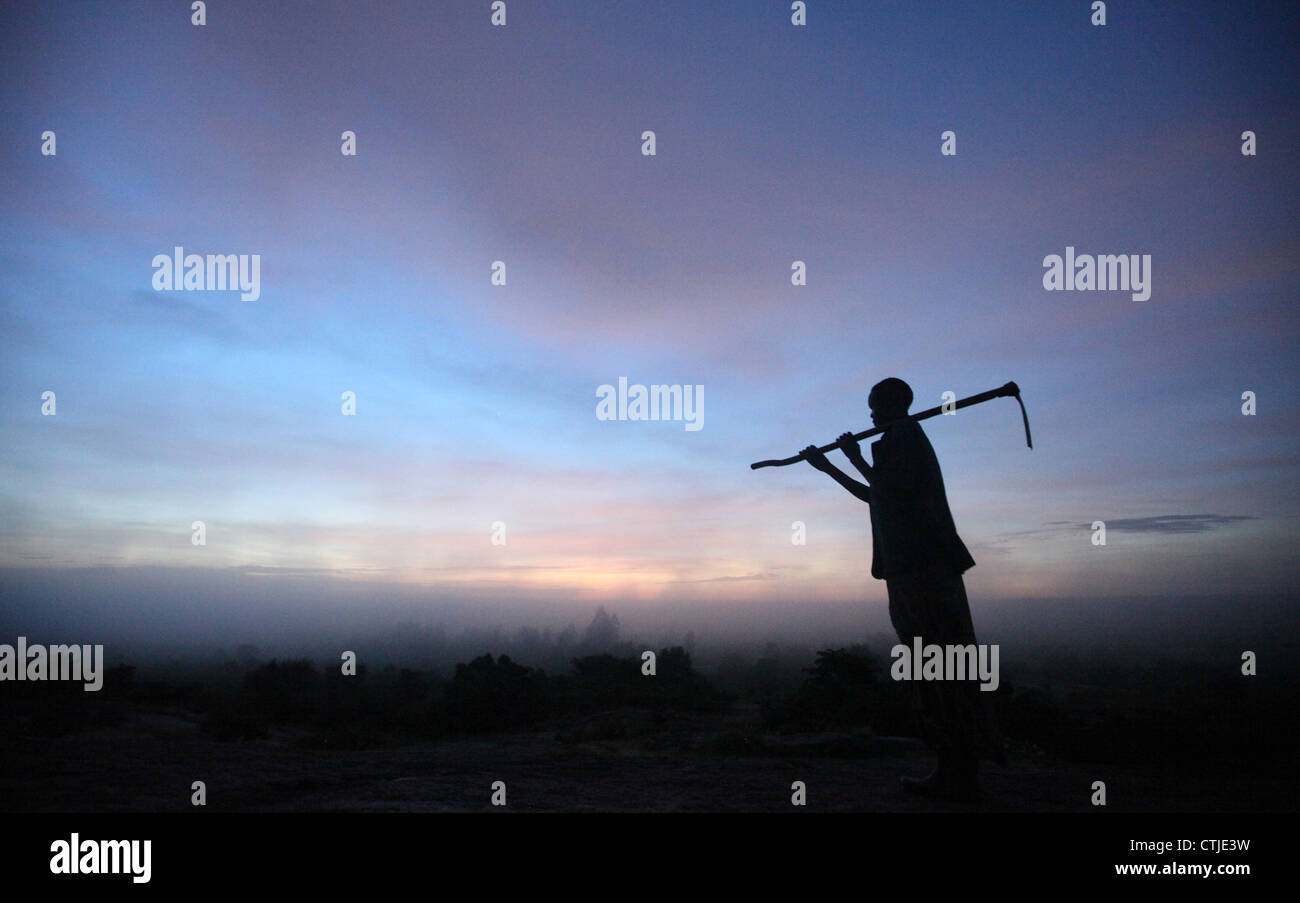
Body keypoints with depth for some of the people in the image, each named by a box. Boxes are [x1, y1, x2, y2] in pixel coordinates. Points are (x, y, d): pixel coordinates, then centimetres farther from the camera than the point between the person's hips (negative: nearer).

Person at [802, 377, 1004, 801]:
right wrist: (828, 468, 40)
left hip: (919, 563, -10)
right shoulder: (909, 437, 26)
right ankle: (957, 770, 9)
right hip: (923, 561, 10)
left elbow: (892, 489, -15)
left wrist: (857, 459, -2)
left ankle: (960, 773, -11)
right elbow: (875, 497, 35)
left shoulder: (901, 434, -3)